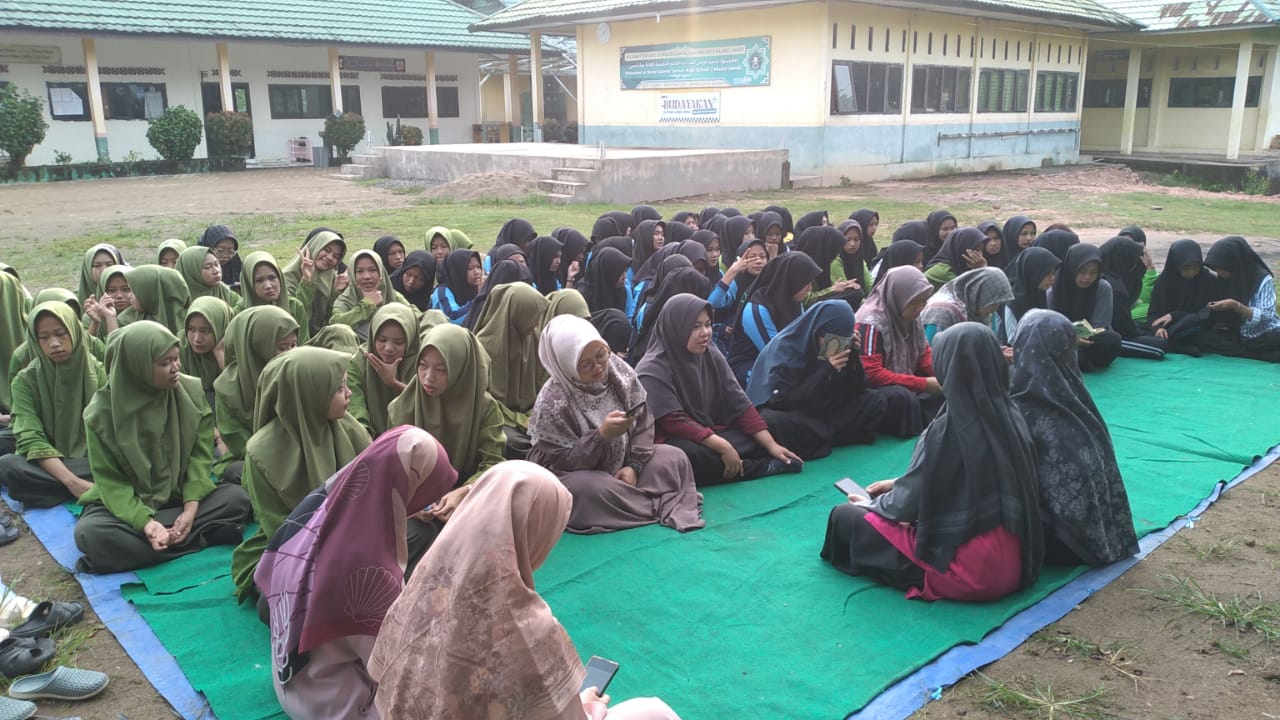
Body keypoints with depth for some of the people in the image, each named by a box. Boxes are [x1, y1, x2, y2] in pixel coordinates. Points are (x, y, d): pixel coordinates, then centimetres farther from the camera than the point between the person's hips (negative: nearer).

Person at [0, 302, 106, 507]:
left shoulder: (97, 371, 1)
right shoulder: (25, 381, -4)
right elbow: (31, 440, -15)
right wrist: (72, 482, -30)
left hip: (92, 462, -1)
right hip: (49, 465, 1)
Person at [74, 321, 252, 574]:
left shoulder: (191, 391, -7)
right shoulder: (102, 410, -14)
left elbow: (201, 454, -7)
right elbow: (109, 481, -14)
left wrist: (191, 508, -21)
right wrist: (144, 521, -30)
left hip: (180, 497, 2)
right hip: (127, 504, -2)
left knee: (237, 499, -23)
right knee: (90, 534, -33)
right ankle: (206, 538, -29)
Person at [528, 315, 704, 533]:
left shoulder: (620, 371, -10)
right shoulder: (552, 402, -24)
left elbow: (644, 422, -4)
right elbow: (562, 462, -23)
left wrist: (633, 466, -16)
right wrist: (602, 436, -35)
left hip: (622, 462, 5)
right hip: (576, 475, -5)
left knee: (673, 457, -7)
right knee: (589, 490, -38)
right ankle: (666, 506, -22)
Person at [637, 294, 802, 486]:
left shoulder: (711, 356, 3)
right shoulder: (653, 372, -17)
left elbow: (738, 404, 1)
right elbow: (675, 422, -23)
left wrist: (771, 445, -7)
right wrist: (722, 447, -30)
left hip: (712, 433, 6)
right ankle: (765, 466, -23)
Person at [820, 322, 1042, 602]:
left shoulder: (946, 430, -23)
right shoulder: (1011, 417, -2)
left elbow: (905, 504, -11)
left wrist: (871, 504, 10)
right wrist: (898, 485, 19)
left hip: (969, 572, -7)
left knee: (845, 517, 1)